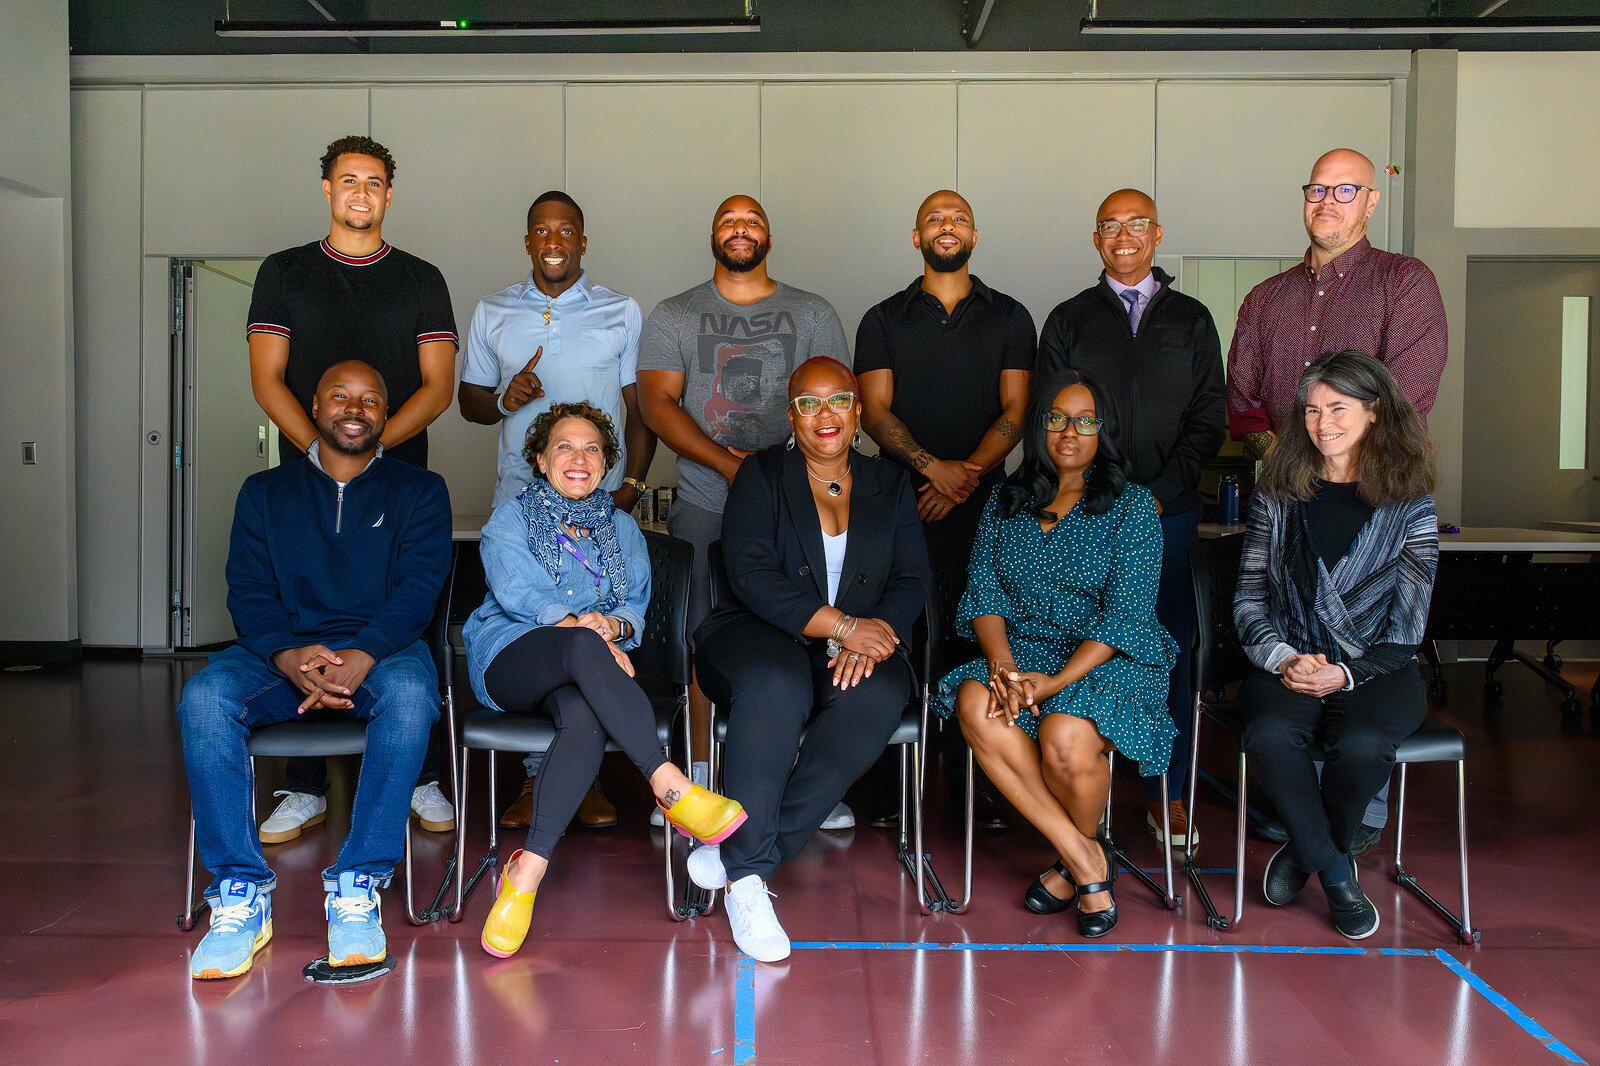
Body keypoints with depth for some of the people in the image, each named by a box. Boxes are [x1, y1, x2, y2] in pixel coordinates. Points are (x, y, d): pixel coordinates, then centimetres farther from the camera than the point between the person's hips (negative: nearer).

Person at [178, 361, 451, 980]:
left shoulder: (419, 491, 12)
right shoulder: (266, 492, 17)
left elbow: (417, 590, -3)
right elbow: (248, 593, 4)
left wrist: (361, 658, -22)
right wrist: (291, 657, -19)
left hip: (380, 649, -2)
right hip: (282, 651, 2)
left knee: (409, 694, -37)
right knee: (203, 699, -29)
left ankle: (358, 885, -29)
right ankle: (241, 891, -23)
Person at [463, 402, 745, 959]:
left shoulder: (622, 527, 22)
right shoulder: (511, 517, 12)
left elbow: (638, 604, 12)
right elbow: (516, 591, -6)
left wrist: (617, 625, -13)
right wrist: (576, 623, -23)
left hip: (580, 672, 2)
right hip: (510, 658, -2)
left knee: (585, 717, -36)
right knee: (583, 646, -38)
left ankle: (527, 871, -40)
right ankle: (670, 787, -42)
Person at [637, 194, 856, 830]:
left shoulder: (814, 314, 12)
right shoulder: (673, 317, 11)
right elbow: (658, 403, 0)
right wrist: (727, 464, -14)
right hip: (702, 506, 0)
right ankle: (698, 774, 10)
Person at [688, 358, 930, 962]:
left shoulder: (891, 486, 15)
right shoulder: (762, 475, 5)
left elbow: (911, 582, 4)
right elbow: (752, 576, -9)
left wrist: (867, 641, -16)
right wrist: (843, 625, -18)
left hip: (861, 647, 3)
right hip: (757, 634, -2)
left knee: (878, 698, -33)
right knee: (776, 686, -38)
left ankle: (740, 857, -29)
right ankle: (748, 878, -33)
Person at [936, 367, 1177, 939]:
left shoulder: (1132, 506, 0)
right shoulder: (1005, 502, 14)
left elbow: (1125, 616, -9)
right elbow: (983, 593, 5)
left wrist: (1055, 682, -21)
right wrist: (1002, 665, -15)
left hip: (1110, 660, -3)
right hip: (1021, 652, 4)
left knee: (1064, 737, -34)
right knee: (974, 705, -30)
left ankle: (1074, 858, 0)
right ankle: (1083, 857, -20)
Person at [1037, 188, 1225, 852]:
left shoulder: (1191, 319, 14)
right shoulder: (1069, 320, 12)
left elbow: (1209, 419, 7)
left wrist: (1160, 493, -6)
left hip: (1169, 510, 1)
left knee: (1170, 649, 1)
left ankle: (1166, 793, 11)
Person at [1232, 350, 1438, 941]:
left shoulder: (1409, 505, 3)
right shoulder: (1278, 495, 8)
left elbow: (1406, 626, 0)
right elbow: (1249, 601, 6)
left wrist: (1345, 674, -15)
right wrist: (1283, 659, -11)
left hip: (1375, 671, -1)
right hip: (1287, 666, 1)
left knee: (1363, 745, -33)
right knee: (1269, 736, -32)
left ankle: (1304, 852, 0)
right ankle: (1336, 872, -8)